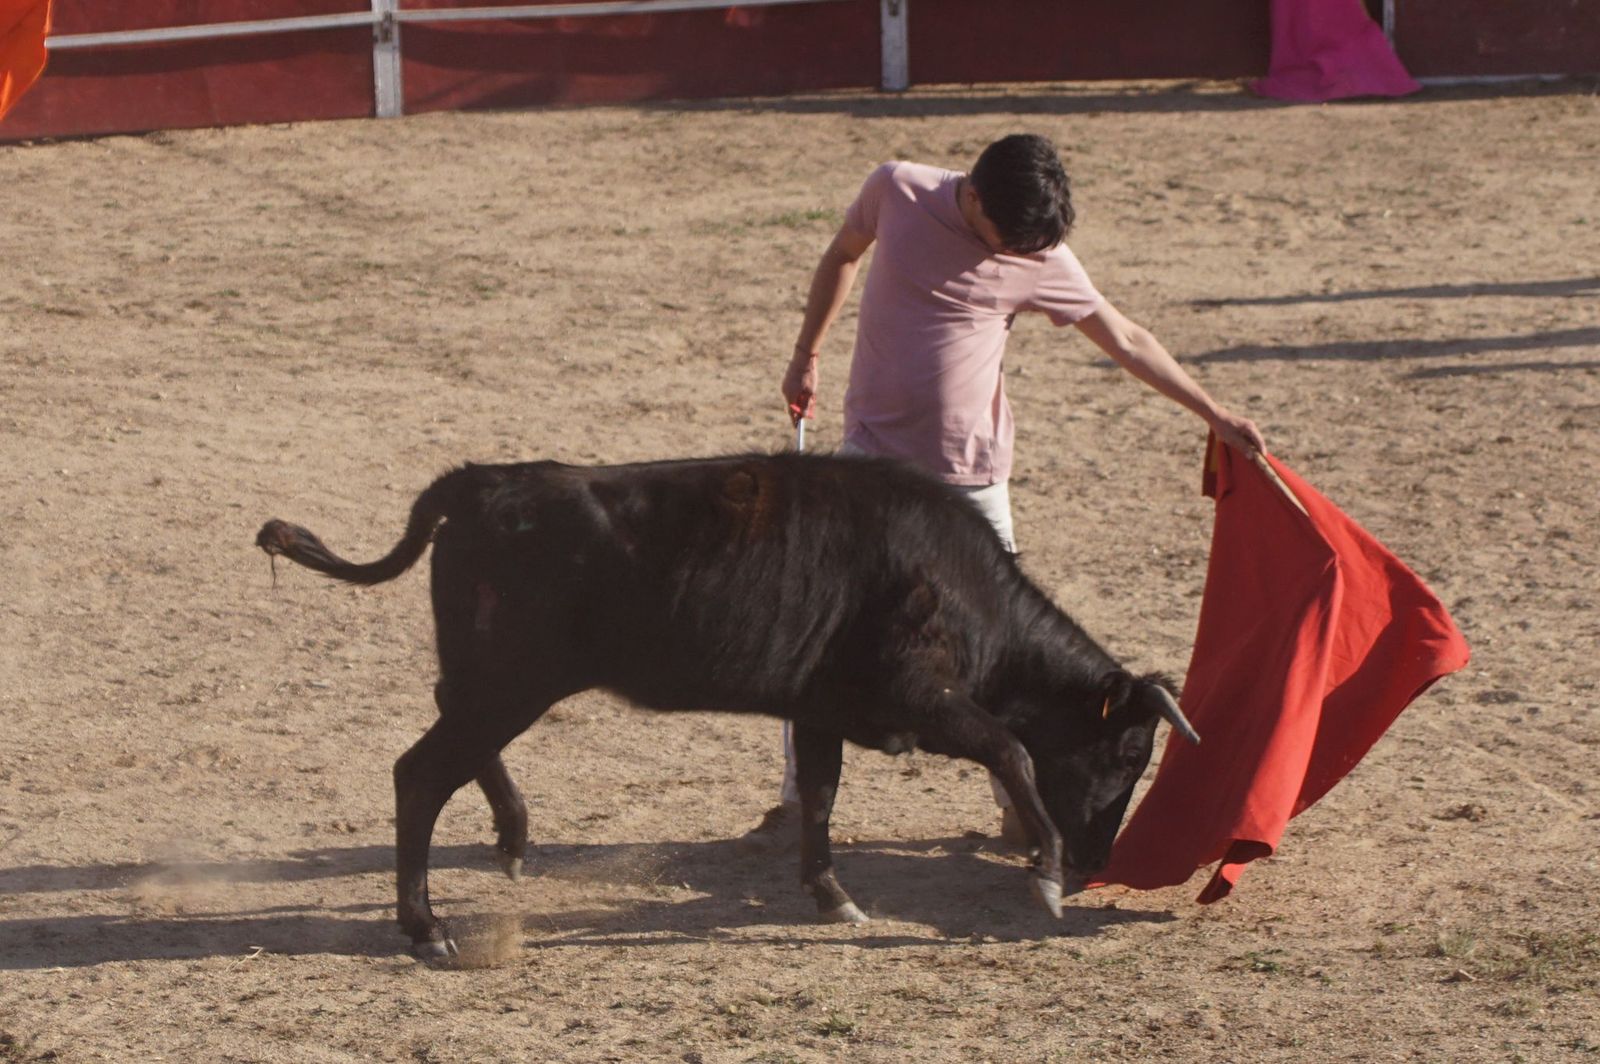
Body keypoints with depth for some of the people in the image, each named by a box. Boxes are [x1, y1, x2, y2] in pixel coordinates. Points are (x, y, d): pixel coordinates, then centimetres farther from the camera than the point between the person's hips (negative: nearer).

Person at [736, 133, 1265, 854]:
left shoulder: (1043, 260, -9)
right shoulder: (897, 192, -8)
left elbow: (1125, 340, 2)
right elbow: (842, 257, 13)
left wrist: (1215, 415, 4)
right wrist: (807, 356, 15)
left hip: (969, 476, -1)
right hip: (873, 459, 1)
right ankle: (799, 802, 8)